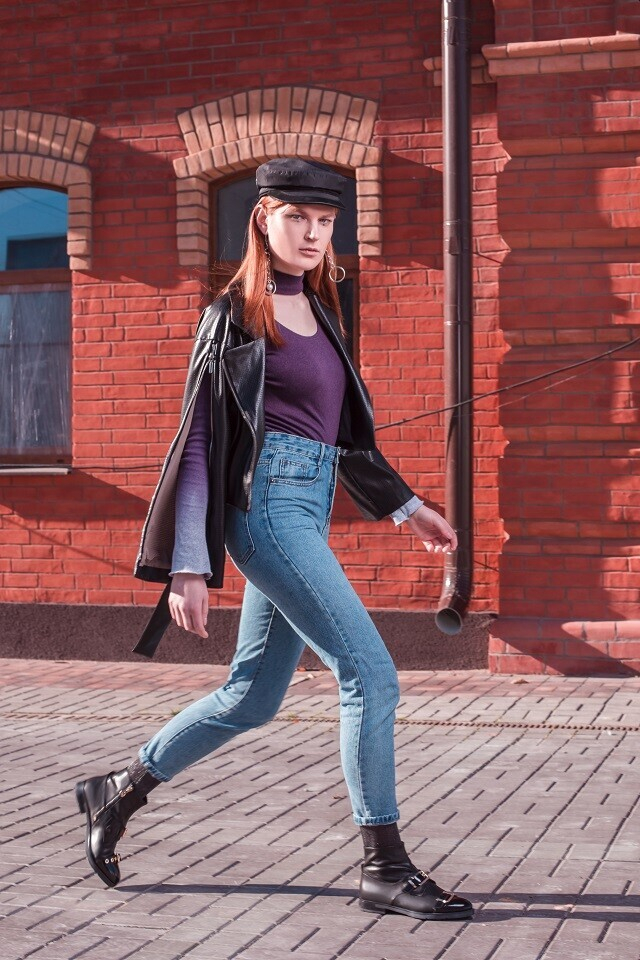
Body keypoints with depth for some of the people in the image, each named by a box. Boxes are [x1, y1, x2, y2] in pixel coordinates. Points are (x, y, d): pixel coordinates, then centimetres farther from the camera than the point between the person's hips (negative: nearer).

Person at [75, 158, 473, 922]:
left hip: (308, 512, 8)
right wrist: (187, 566, -11)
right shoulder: (233, 316, -3)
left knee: (251, 698, 13)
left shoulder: (320, 312, 17)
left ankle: (119, 792, 30)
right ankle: (385, 870, -4)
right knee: (371, 675, -12)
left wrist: (408, 507, 24)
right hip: (267, 505, -8)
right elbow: (198, 440, -6)